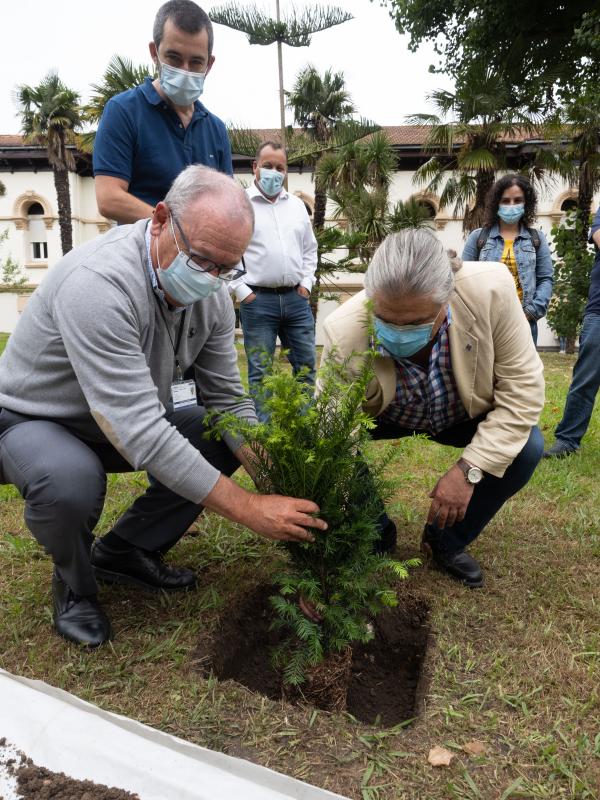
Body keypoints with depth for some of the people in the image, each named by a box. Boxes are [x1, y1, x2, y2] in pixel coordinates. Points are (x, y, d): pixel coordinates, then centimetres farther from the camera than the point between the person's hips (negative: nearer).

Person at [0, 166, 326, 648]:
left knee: (227, 434, -8)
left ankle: (126, 551, 8)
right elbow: (140, 434, -40)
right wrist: (249, 509, -36)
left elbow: (227, 400, -7)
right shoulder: (98, 283, -36)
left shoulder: (212, 294, -12)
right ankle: (75, 584, -1)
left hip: (126, 416, 7)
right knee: (72, 481, -37)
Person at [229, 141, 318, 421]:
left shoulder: (297, 205, 15)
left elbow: (310, 249, 21)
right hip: (258, 300, -5)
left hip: (296, 298, 5)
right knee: (259, 371, 1)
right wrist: (241, 291, -10)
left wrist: (306, 283, 10)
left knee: (306, 365, 8)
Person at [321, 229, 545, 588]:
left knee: (527, 447, -25)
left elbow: (523, 385, -23)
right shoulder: (344, 333, -36)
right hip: (385, 417, -1)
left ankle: (446, 541, 2)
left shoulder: (491, 289, -35)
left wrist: (469, 469, -29)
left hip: (462, 416, 1)